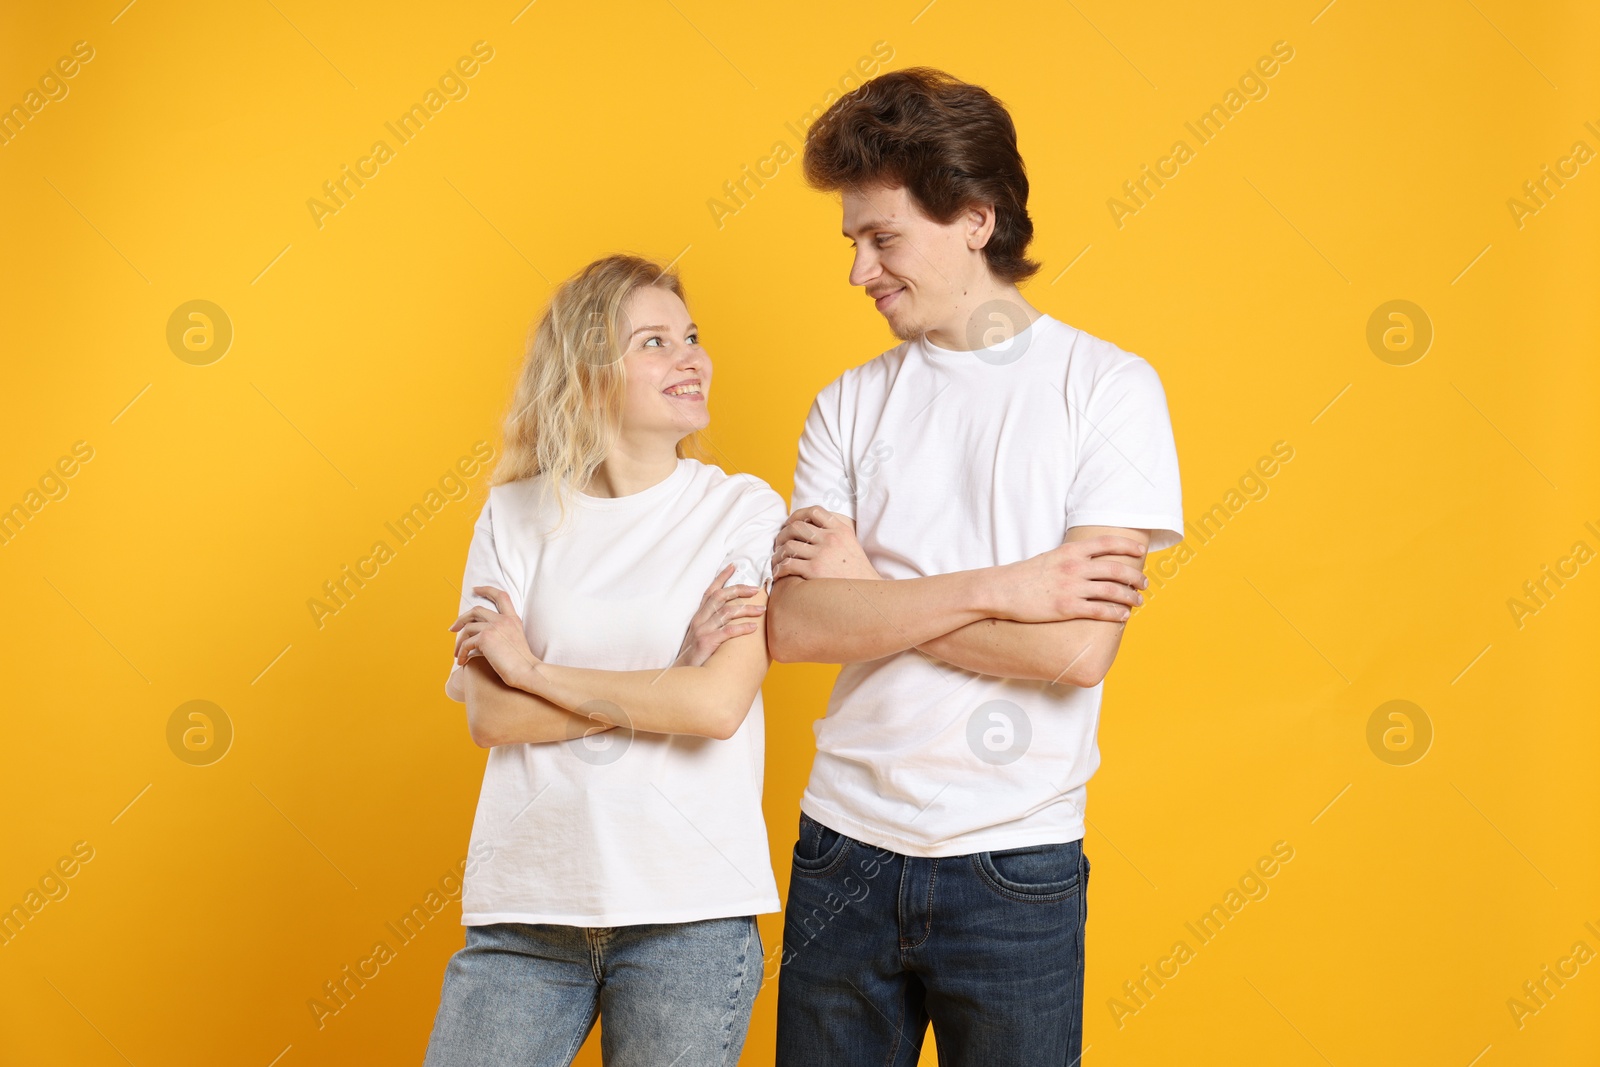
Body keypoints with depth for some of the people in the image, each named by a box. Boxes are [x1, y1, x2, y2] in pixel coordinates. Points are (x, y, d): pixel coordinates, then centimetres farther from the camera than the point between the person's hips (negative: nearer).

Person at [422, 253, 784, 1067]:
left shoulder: (743, 511, -1)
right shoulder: (515, 514, 5)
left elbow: (719, 706, -14)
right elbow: (490, 716, -5)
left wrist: (530, 668, -7)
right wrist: (671, 677, -11)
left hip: (689, 910, -1)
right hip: (526, 907, 2)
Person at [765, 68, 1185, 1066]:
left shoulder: (1106, 386, -4)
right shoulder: (850, 404, 7)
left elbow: (1080, 648, -15)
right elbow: (793, 626, -7)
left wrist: (867, 588, -8)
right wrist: (998, 589, -15)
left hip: (1016, 868, -3)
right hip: (846, 846, 3)